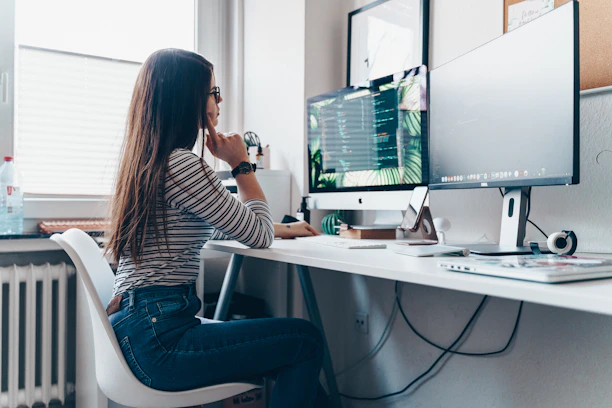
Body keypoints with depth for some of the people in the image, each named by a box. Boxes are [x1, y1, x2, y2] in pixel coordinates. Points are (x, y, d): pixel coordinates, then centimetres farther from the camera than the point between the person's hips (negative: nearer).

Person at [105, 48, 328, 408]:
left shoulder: (145, 161, 13)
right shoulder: (183, 164, -18)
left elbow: (213, 226, 26)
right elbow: (259, 237, -10)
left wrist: (283, 229, 29)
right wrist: (242, 164, 0)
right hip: (159, 339, -9)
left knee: (298, 354, 11)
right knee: (307, 339, -6)